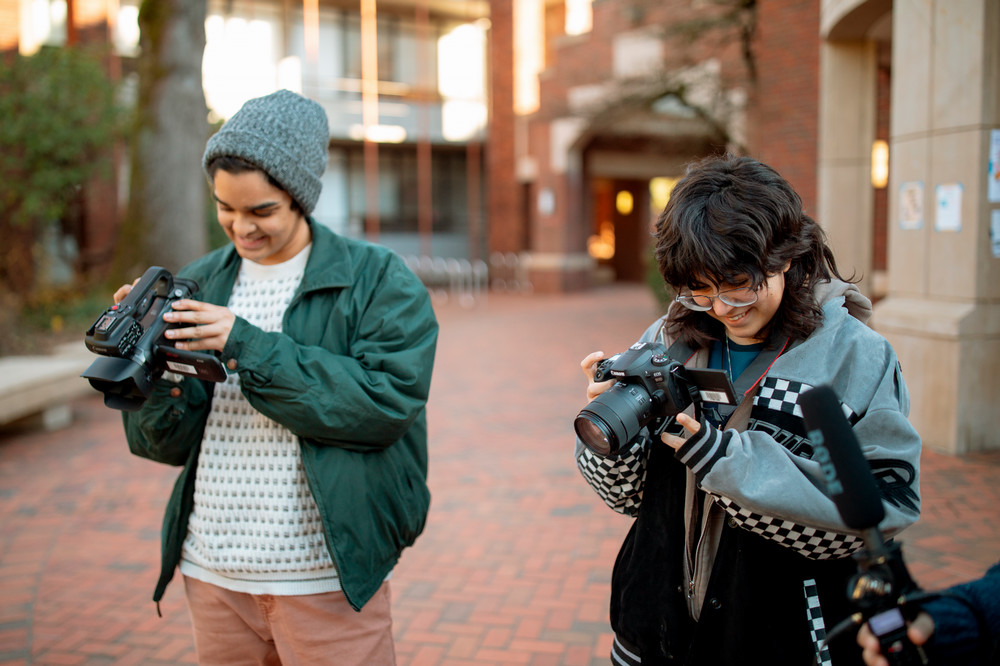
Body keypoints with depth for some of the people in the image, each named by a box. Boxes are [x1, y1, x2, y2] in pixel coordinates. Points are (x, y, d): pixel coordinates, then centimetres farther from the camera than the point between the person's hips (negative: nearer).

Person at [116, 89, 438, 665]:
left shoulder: (378, 280, -7)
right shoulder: (199, 285, 6)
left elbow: (388, 401, -21)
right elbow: (170, 444, 6)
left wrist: (250, 347, -22)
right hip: (212, 574, 4)